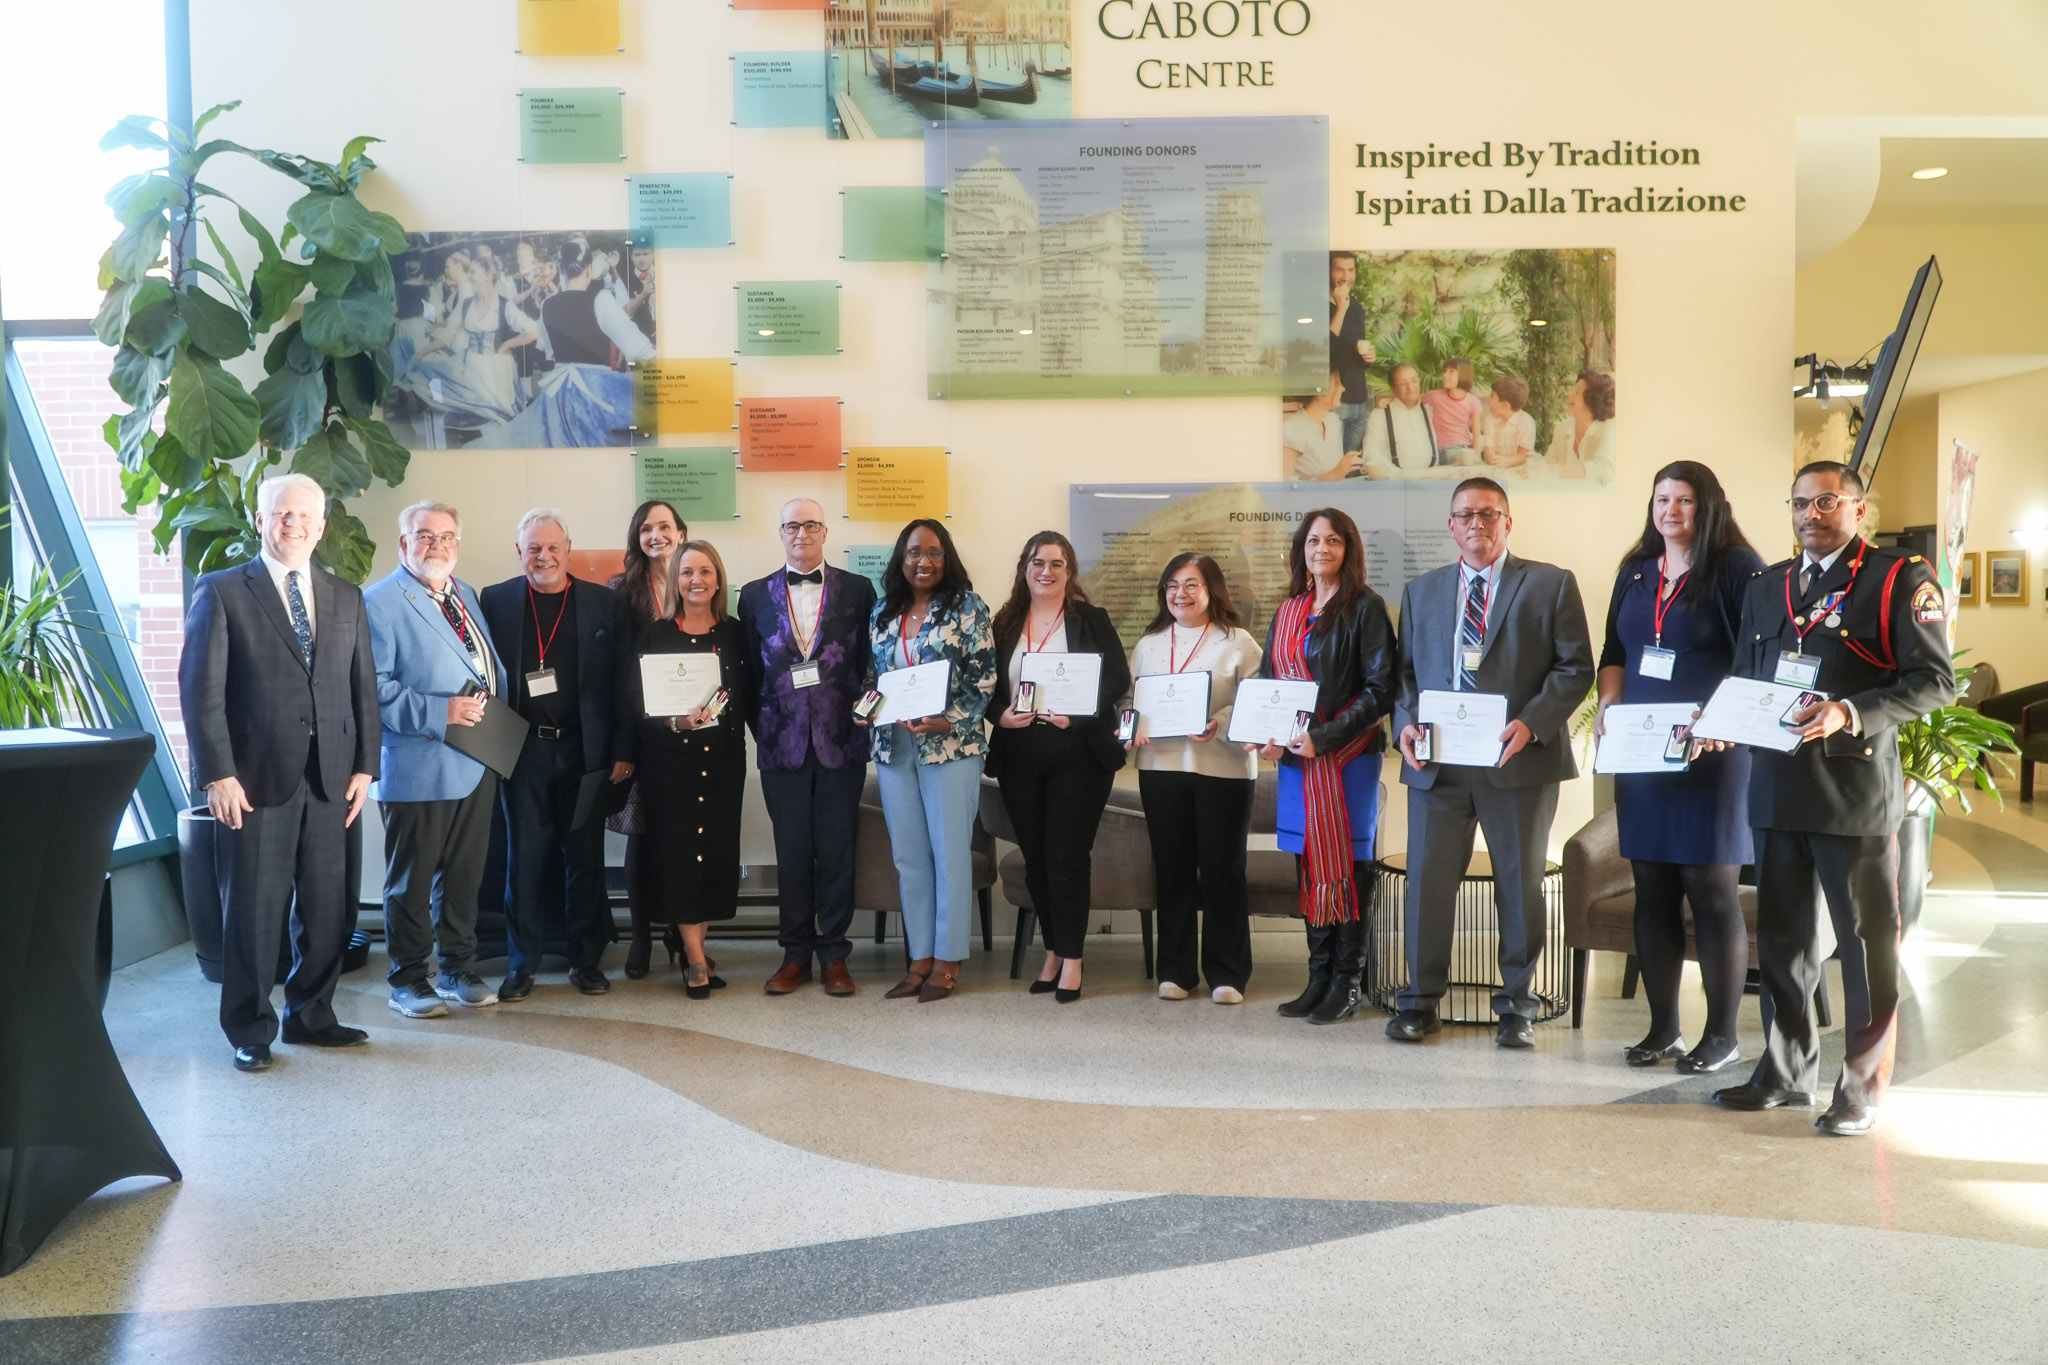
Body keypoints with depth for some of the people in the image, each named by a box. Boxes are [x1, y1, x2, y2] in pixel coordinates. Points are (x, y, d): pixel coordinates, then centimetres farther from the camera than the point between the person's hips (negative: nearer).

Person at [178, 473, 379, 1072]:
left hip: (330, 779, 4)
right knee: (253, 909, 3)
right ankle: (250, 1029, 17)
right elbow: (200, 690, -5)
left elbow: (364, 686, 12)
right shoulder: (221, 593, 0)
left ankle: (310, 1015, 25)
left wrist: (364, 766, 5)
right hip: (255, 779, -4)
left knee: (325, 908, 9)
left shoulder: (345, 597, 12)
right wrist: (218, 774, -11)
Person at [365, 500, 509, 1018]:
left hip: (476, 764, 7)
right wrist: (440, 711, -22)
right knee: (411, 879, 5)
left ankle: (459, 970, 28)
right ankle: (408, 981, 17)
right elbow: (374, 687, -16)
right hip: (419, 768, -7)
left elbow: (493, 668, 22)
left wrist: (497, 710, 5)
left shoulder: (466, 595, 15)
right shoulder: (381, 602, -8)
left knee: (464, 874, 15)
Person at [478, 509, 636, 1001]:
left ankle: (586, 960, 18)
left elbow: (623, 680, 2)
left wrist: (623, 749, -3)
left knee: (585, 858, 7)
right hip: (522, 751, 0)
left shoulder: (605, 604, 4)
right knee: (524, 858, 5)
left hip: (584, 750, 0)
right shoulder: (495, 601, 5)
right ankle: (522, 963, 16)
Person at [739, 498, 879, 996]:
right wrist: (760, 730, 3)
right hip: (783, 744, 1)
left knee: (837, 851, 4)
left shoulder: (858, 590, 5)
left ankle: (834, 954, 13)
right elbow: (750, 671, 9)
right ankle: (796, 954, 16)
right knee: (791, 852, 6)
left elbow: (872, 663, 5)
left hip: (840, 743, -1)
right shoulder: (755, 596, 8)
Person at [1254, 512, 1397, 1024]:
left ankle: (1346, 983, 7)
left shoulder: (1365, 607, -5)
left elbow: (1380, 690, -10)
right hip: (1295, 757, 6)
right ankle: (1318, 978, 17)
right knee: (1309, 865, 9)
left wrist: (1325, 737, -17)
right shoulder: (1288, 612, 14)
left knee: (1345, 865, -2)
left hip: (1348, 757, -6)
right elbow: (1269, 682, 17)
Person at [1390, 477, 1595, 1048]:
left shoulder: (1551, 585, 4)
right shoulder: (1421, 591, 16)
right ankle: (1420, 1001, 15)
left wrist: (1531, 723, -16)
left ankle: (1516, 1006, 19)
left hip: (1519, 760, -2)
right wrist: (1406, 722, -4)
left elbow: (1575, 668, -1)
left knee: (1521, 884, 6)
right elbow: (1406, 670, 15)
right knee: (1427, 879, 3)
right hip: (1436, 763, 2)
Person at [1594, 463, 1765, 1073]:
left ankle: (1722, 1034, 10)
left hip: (1712, 754, -5)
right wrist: (1609, 702, 2)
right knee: (1652, 891, 8)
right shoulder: (1636, 571, 14)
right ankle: (1662, 1028, 17)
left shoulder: (1737, 567, -4)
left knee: (1710, 890, -1)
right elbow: (1614, 653, 20)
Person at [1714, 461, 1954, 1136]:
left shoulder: (1900, 579, -3)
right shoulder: (1767, 586, 16)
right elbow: (1744, 676, 19)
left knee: (1867, 943, 3)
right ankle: (1785, 1072, 26)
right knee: (1782, 940, 14)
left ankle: (1862, 1089, 13)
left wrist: (1850, 713, -22)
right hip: (1777, 788, 6)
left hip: (1855, 791, -6)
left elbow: (1934, 679, -9)